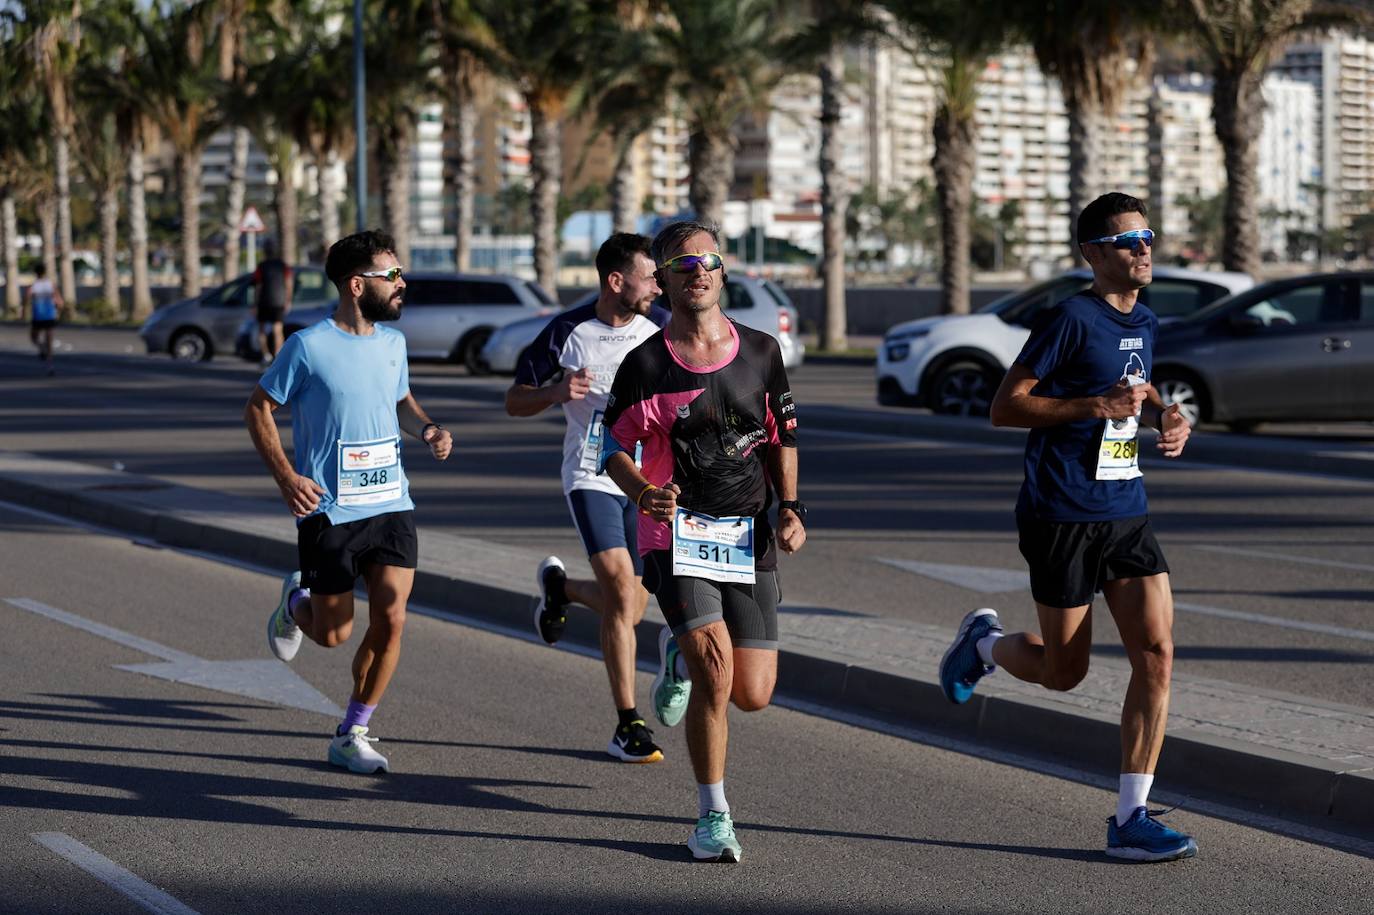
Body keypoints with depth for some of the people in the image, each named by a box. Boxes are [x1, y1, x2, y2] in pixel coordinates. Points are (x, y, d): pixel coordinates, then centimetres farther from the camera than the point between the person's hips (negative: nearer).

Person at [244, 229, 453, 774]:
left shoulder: (392, 342, 8)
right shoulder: (309, 346, -11)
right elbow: (258, 409, -3)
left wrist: (427, 429, 3)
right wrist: (286, 476, -15)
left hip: (391, 505, 5)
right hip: (329, 511, -4)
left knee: (391, 620, -8)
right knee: (333, 634, 4)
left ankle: (351, 736, 7)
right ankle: (297, 601, 41)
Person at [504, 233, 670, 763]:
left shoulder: (660, 327, -1)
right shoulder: (567, 332, -7)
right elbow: (515, 401, 2)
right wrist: (557, 391, -18)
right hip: (592, 477, -4)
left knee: (630, 608, 7)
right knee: (621, 588, -20)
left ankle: (559, 587, 42)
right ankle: (628, 725, -12)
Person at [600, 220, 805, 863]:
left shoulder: (761, 351, 6)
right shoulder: (646, 363, -4)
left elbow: (781, 436, 17)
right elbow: (615, 445, 3)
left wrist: (789, 508, 3)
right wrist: (644, 493, -17)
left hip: (749, 539, 4)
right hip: (677, 533, -4)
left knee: (753, 694, 1)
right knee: (716, 669, -20)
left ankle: (680, 654, 37)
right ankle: (713, 816, -2)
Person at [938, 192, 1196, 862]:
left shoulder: (1145, 324, 11)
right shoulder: (1071, 319, -13)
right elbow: (1004, 408, -15)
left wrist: (1164, 416, 10)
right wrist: (1100, 405, -22)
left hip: (1127, 515, 7)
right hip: (1063, 516, -6)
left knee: (1157, 653, -7)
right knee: (1064, 671, 4)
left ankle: (1130, 819, -2)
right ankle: (984, 641, 38)